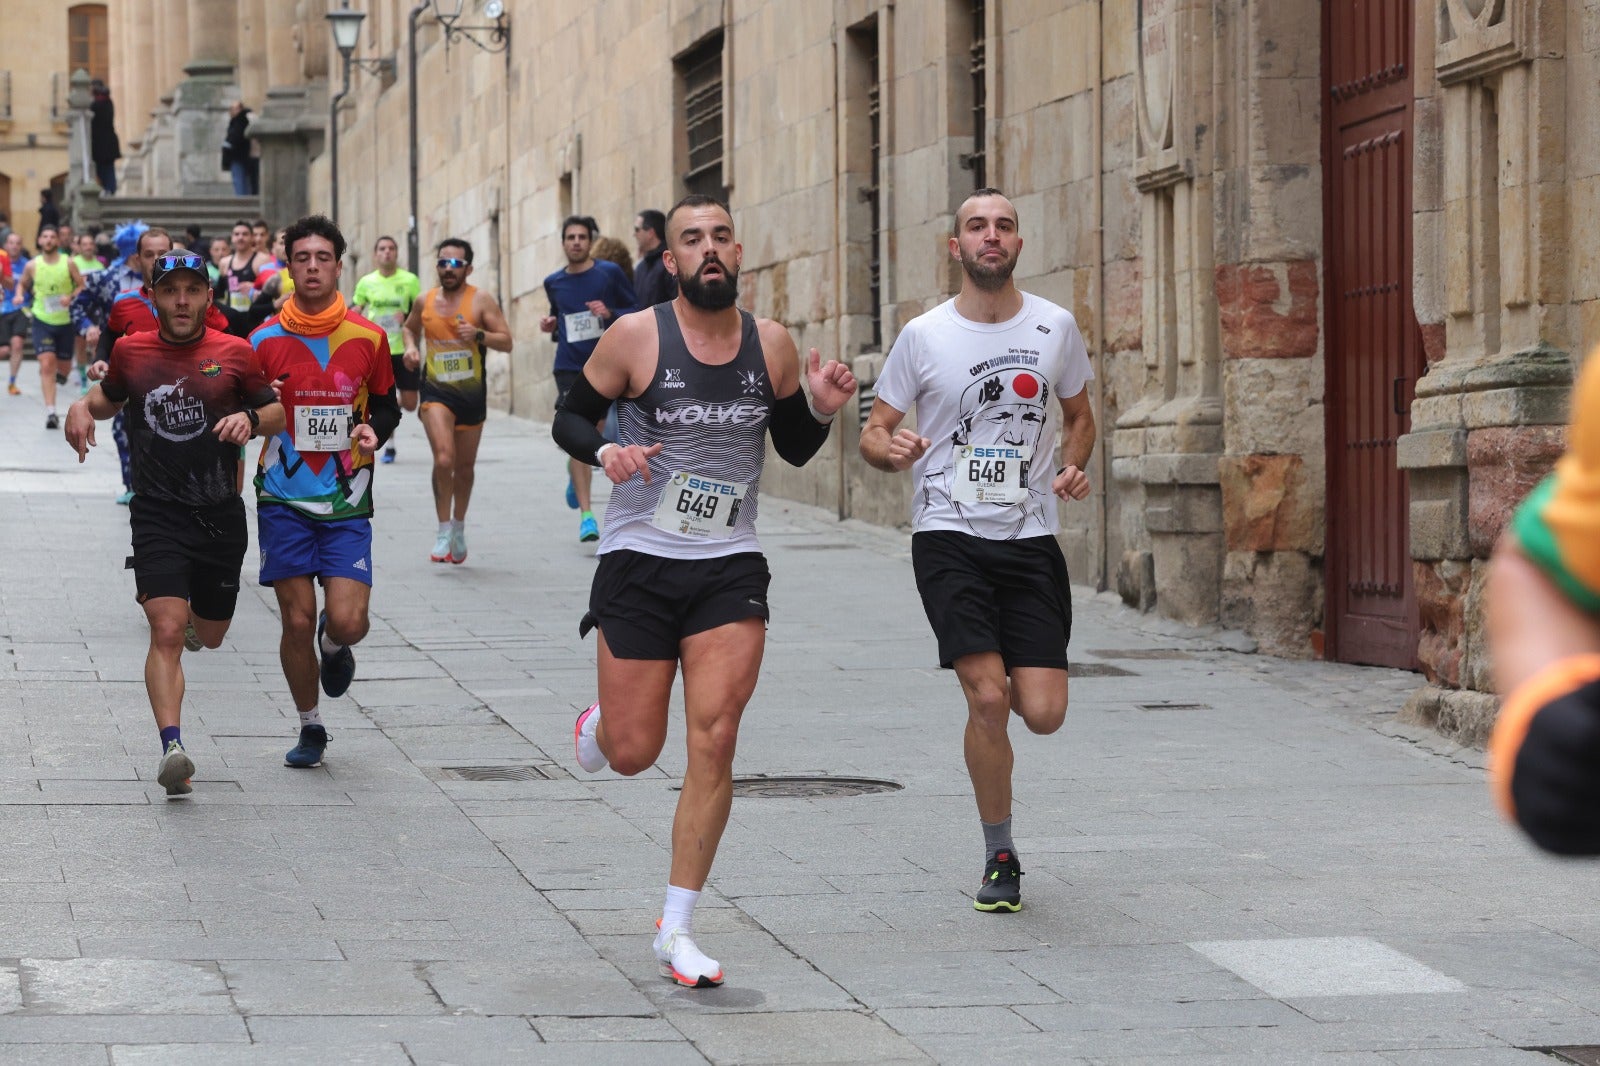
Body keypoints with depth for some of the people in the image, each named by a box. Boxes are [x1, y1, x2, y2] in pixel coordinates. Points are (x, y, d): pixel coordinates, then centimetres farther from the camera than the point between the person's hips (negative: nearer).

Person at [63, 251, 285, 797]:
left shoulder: (236, 353, 1)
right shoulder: (130, 351, 4)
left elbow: (278, 411, 11)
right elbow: (111, 396, 24)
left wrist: (250, 418, -11)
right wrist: (83, 408, 2)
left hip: (221, 513, 1)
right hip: (157, 515, -1)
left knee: (209, 634, 16)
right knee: (166, 632, -18)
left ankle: (191, 618, 53)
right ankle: (172, 747, -24)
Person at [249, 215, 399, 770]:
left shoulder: (368, 337, 1)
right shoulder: (265, 339, 0)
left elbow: (386, 403, 14)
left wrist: (375, 430, -8)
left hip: (347, 500, 0)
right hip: (284, 499, 0)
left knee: (346, 621, -12)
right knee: (298, 620, 0)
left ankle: (335, 646, 27)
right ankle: (310, 728, 19)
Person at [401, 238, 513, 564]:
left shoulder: (481, 301, -5)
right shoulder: (424, 302, 3)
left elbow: (507, 342, -8)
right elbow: (410, 328, 23)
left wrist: (479, 335, -26)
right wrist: (410, 347, 2)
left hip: (472, 393, 0)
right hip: (436, 391, 0)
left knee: (465, 467, 13)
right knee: (443, 460, -20)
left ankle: (459, 528, 34)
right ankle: (443, 531, -8)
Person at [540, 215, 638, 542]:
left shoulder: (609, 273, -2)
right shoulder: (553, 283, 9)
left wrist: (611, 314, -17)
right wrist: (551, 326, 3)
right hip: (570, 368, 1)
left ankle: (575, 474, 40)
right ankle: (586, 515, -5)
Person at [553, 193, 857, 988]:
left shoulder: (772, 346, 2)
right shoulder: (636, 338, -7)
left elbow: (794, 450, 14)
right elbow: (569, 418, 1)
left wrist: (821, 410, -7)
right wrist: (604, 452, -20)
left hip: (731, 571, 2)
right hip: (639, 565, -2)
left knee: (714, 744, -9)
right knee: (633, 754, 2)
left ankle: (676, 930, 1)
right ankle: (601, 720, 42)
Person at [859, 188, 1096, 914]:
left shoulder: (1055, 328, 4)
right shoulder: (923, 336, -1)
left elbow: (1078, 417, 20)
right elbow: (873, 433, 4)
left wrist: (1072, 467, -1)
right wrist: (891, 449, -19)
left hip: (1031, 536, 2)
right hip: (949, 535, -2)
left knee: (1043, 712, -6)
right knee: (988, 698, -16)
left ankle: (998, 678, 34)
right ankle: (1000, 858, 3)